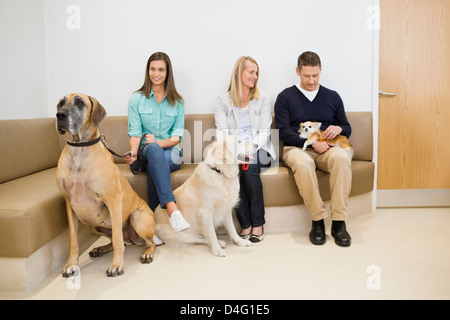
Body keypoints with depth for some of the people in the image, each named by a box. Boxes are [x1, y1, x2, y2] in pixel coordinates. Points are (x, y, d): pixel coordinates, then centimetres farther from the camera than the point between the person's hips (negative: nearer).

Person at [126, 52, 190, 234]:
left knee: (153, 166, -37)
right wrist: (134, 152, -23)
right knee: (153, 149, -39)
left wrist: (158, 142, -18)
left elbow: (177, 137, 3)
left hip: (170, 153, 1)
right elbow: (135, 133, -1)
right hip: (146, 153, -1)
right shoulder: (136, 99, 8)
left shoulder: (177, 102, 10)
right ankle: (172, 209, -54)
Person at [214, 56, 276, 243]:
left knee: (249, 166, -33)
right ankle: (245, 224, -20)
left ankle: (258, 223, -18)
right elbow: (221, 132, 0)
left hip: (258, 150, 0)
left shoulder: (263, 98, 11)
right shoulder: (223, 101, 11)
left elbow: (264, 131, 2)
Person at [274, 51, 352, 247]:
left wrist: (339, 129, -4)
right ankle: (317, 221, -25)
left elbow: (347, 128, 22)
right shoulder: (285, 97, 9)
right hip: (297, 148, -2)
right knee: (303, 163, -39)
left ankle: (339, 222, -28)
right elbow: (284, 132, -2)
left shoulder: (332, 97, 18)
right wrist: (311, 142, -14)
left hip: (327, 149, 3)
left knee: (342, 157, -34)